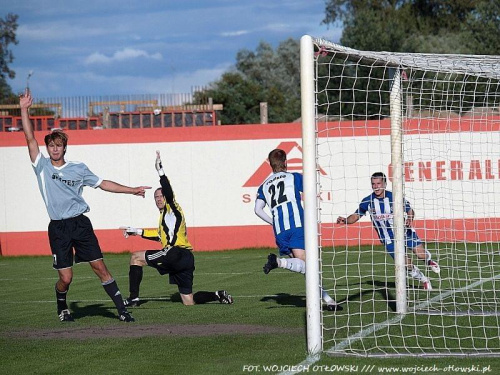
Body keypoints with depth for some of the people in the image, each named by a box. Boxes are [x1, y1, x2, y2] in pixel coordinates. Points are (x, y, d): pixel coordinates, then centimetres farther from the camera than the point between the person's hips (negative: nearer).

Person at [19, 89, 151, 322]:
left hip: (80, 224, 1)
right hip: (58, 228, -1)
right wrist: (24, 110, -6)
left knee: (100, 268, -4)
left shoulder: (78, 169, 10)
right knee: (66, 277, -3)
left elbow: (102, 184, 17)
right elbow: (30, 139, -2)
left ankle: (122, 309, -1)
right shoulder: (42, 167, 5)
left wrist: (132, 190, 15)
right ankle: (62, 308, 26)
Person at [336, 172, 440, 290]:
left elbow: (410, 210, -4)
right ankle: (423, 280, 21)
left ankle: (429, 260, 28)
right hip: (388, 239, 1)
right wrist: (345, 220, -20)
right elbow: (357, 215, 0)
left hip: (404, 231, -1)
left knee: (421, 254, -12)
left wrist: (410, 219, -26)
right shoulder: (367, 201, -8)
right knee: (406, 263, -7)